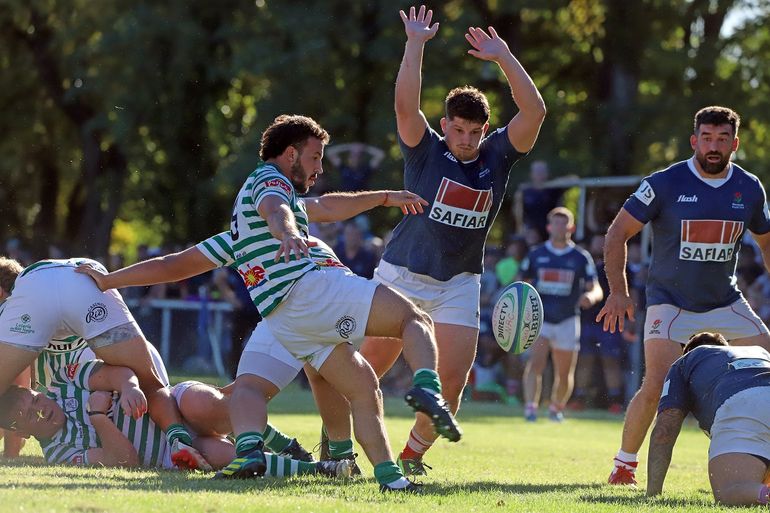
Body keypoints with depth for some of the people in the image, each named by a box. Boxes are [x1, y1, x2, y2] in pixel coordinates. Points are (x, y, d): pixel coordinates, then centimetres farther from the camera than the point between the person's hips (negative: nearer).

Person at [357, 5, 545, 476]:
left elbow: (535, 111, -12)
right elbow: (406, 103, -21)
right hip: (401, 276, -2)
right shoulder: (426, 150, -5)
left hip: (458, 284, 2)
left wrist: (503, 57, -16)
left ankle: (413, 454, 14)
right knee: (365, 369, 0)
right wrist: (416, 44, -24)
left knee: (453, 380, -6)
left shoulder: (498, 155, 0)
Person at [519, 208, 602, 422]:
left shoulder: (581, 257, 2)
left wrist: (590, 296, -26)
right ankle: (530, 406, -25)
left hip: (567, 321, 0)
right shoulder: (536, 254, 6)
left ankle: (556, 408, 25)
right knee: (535, 362, -19)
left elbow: (596, 289, -3)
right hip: (539, 318, 0)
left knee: (564, 373, 4)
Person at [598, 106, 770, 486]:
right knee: (657, 385, -18)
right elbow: (618, 232, -9)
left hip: (725, 301, 4)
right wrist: (618, 292, -15)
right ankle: (624, 464, 1)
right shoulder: (665, 183, -14)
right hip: (670, 301, -4)